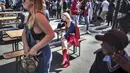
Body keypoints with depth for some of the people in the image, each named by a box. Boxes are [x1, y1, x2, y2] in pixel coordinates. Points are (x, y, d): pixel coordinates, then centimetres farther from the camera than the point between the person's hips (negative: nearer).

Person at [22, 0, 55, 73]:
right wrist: (26, 45, -9)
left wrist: (35, 48, -24)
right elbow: (25, 32, 10)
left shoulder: (38, 16, -24)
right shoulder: (31, 16, 3)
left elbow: (51, 35, -28)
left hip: (42, 54, -8)